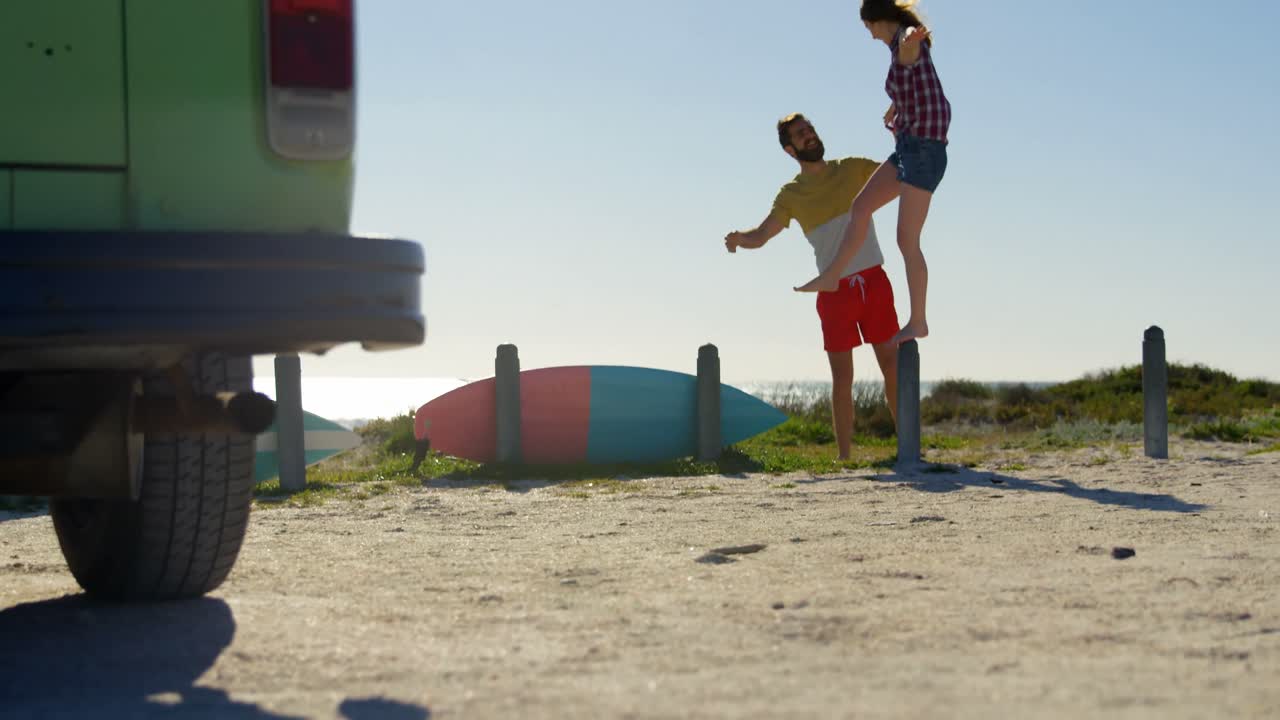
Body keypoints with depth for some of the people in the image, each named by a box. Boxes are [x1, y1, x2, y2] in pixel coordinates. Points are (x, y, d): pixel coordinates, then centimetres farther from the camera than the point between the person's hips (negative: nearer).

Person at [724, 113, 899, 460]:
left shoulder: (852, 168, 7)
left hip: (874, 281, 1)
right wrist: (739, 238, -29)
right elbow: (762, 234, -7)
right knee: (842, 377, 0)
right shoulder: (791, 194, 3)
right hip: (835, 290, -1)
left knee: (892, 364, 3)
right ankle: (844, 456, 4)